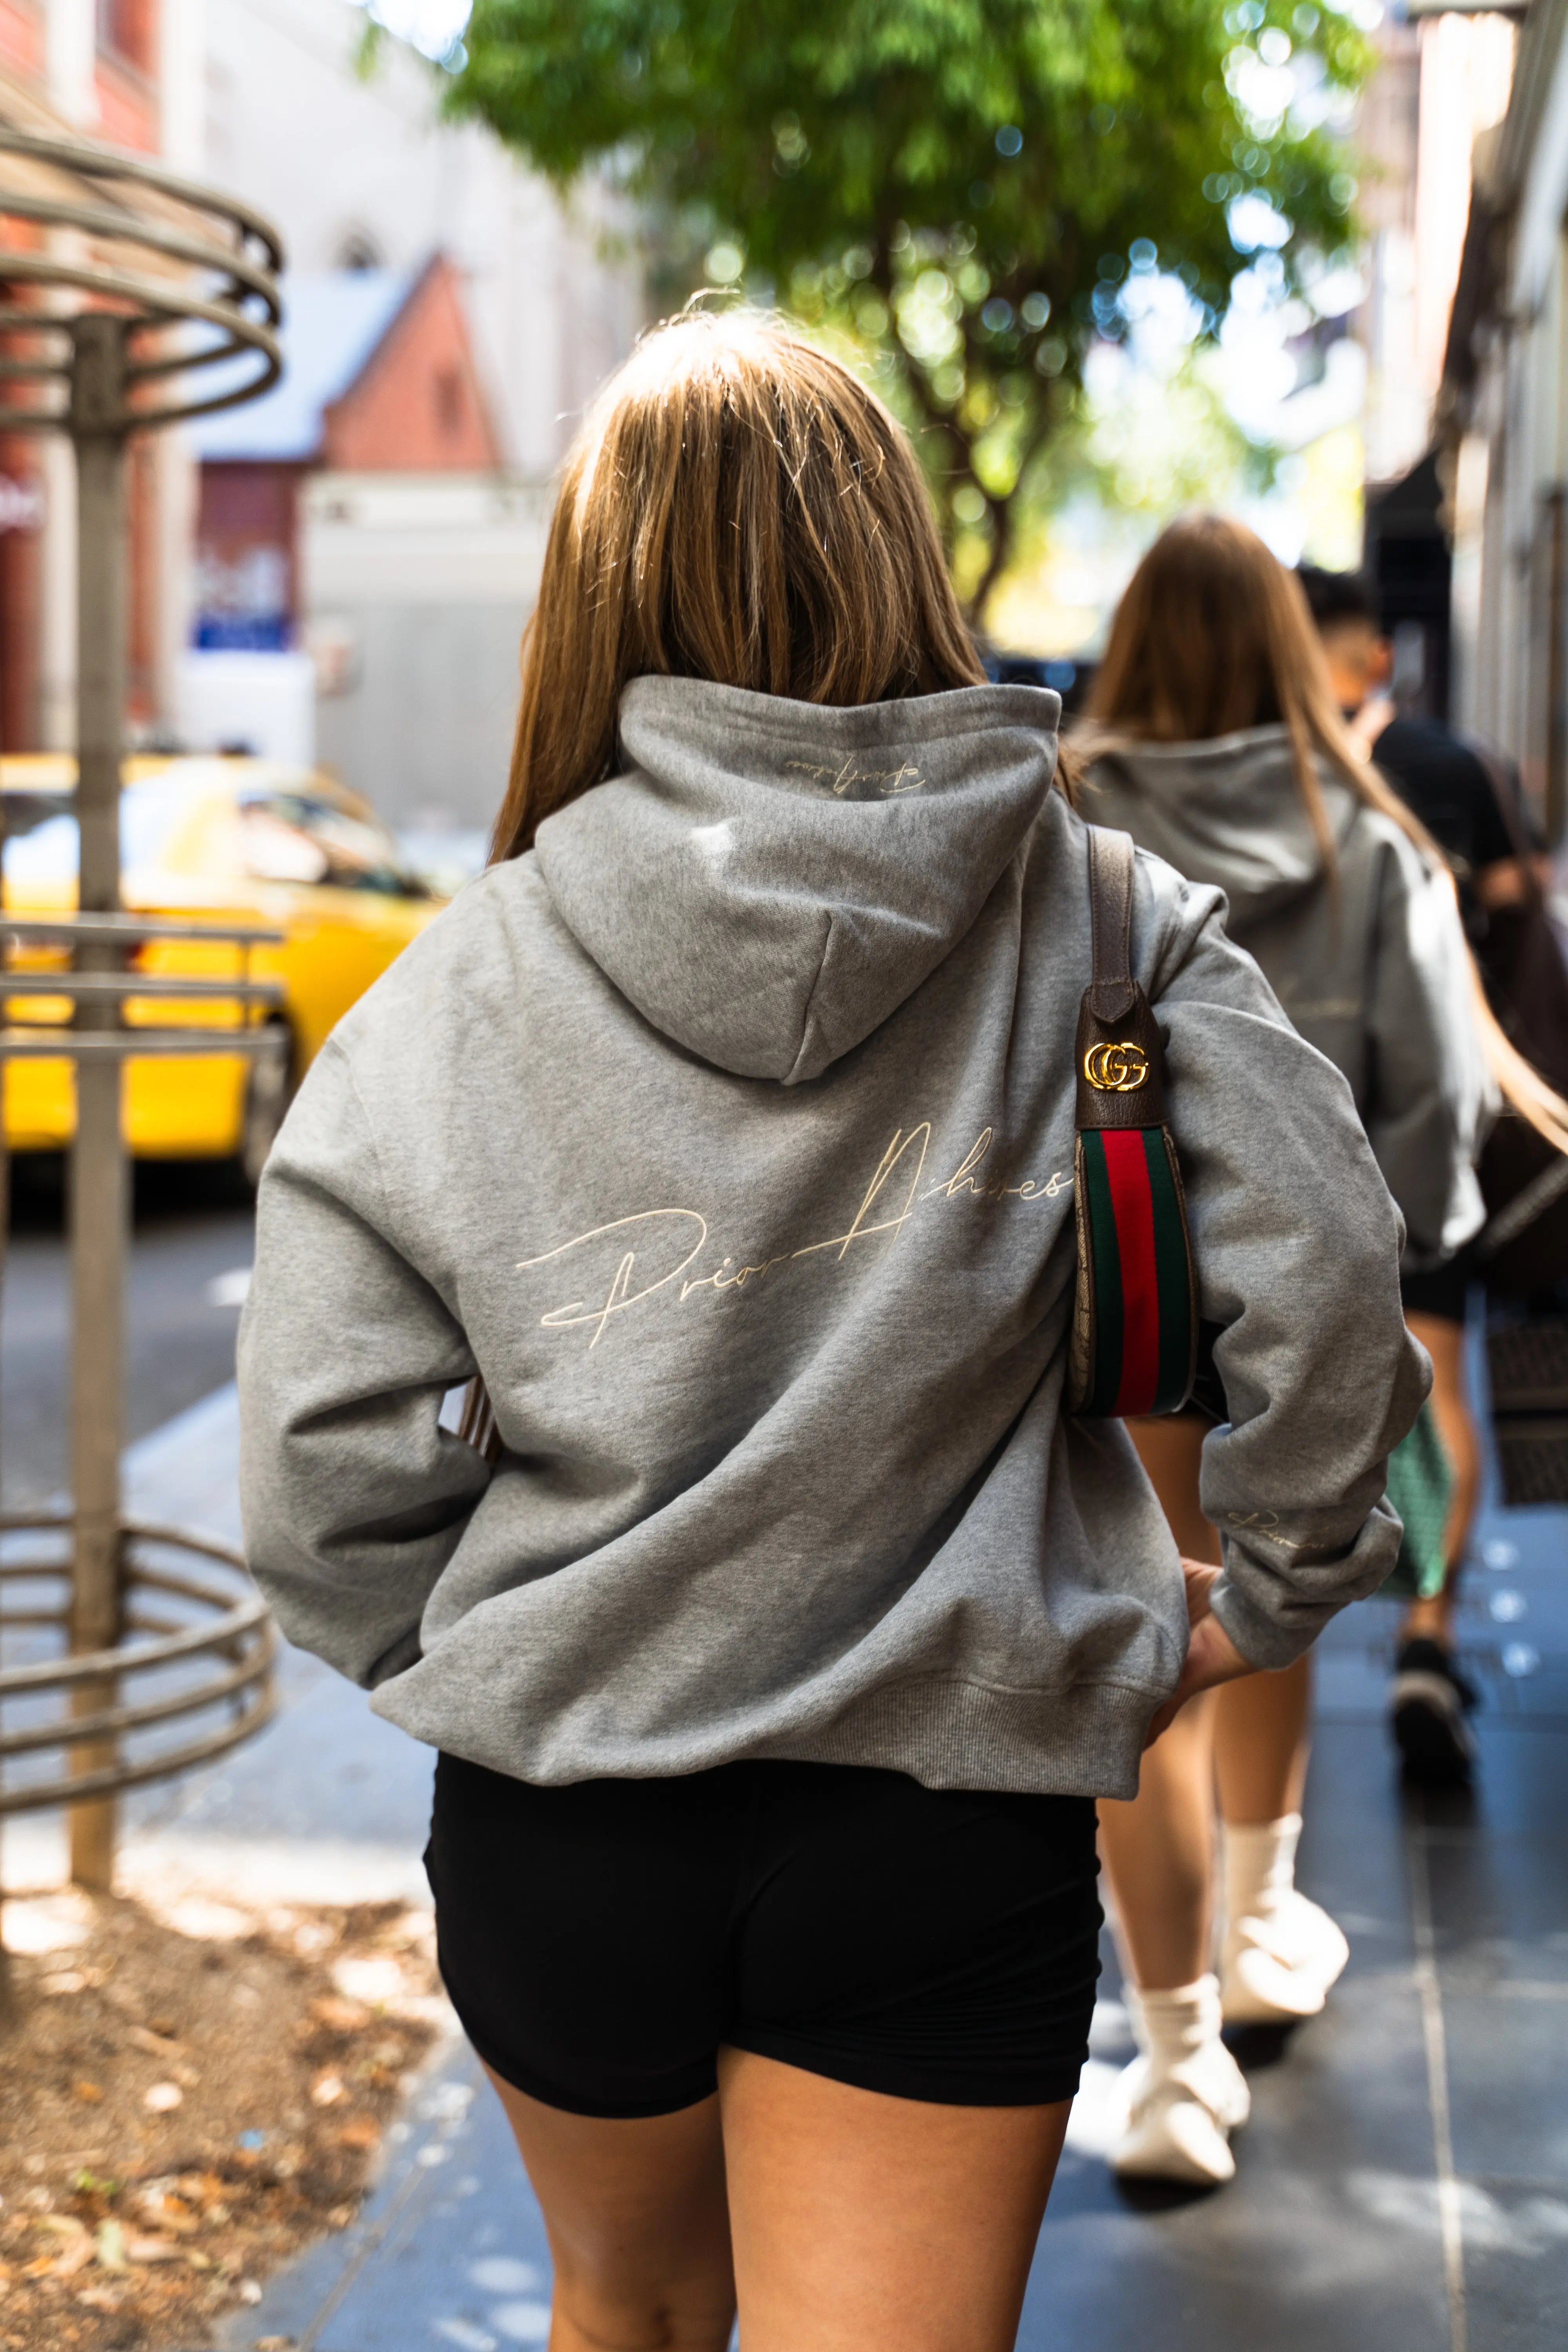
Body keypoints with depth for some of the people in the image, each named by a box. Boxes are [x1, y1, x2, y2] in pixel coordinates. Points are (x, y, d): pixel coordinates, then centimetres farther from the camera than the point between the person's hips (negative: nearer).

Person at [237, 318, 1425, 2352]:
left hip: (563, 1821, 1)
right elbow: (1321, 1263, -14)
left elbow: (327, 1485, -10)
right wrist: (1269, 1592, 2)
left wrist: (496, 1672, 8)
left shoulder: (448, 997, -8)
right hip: (951, 1823, -1)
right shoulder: (1099, 921, -7)